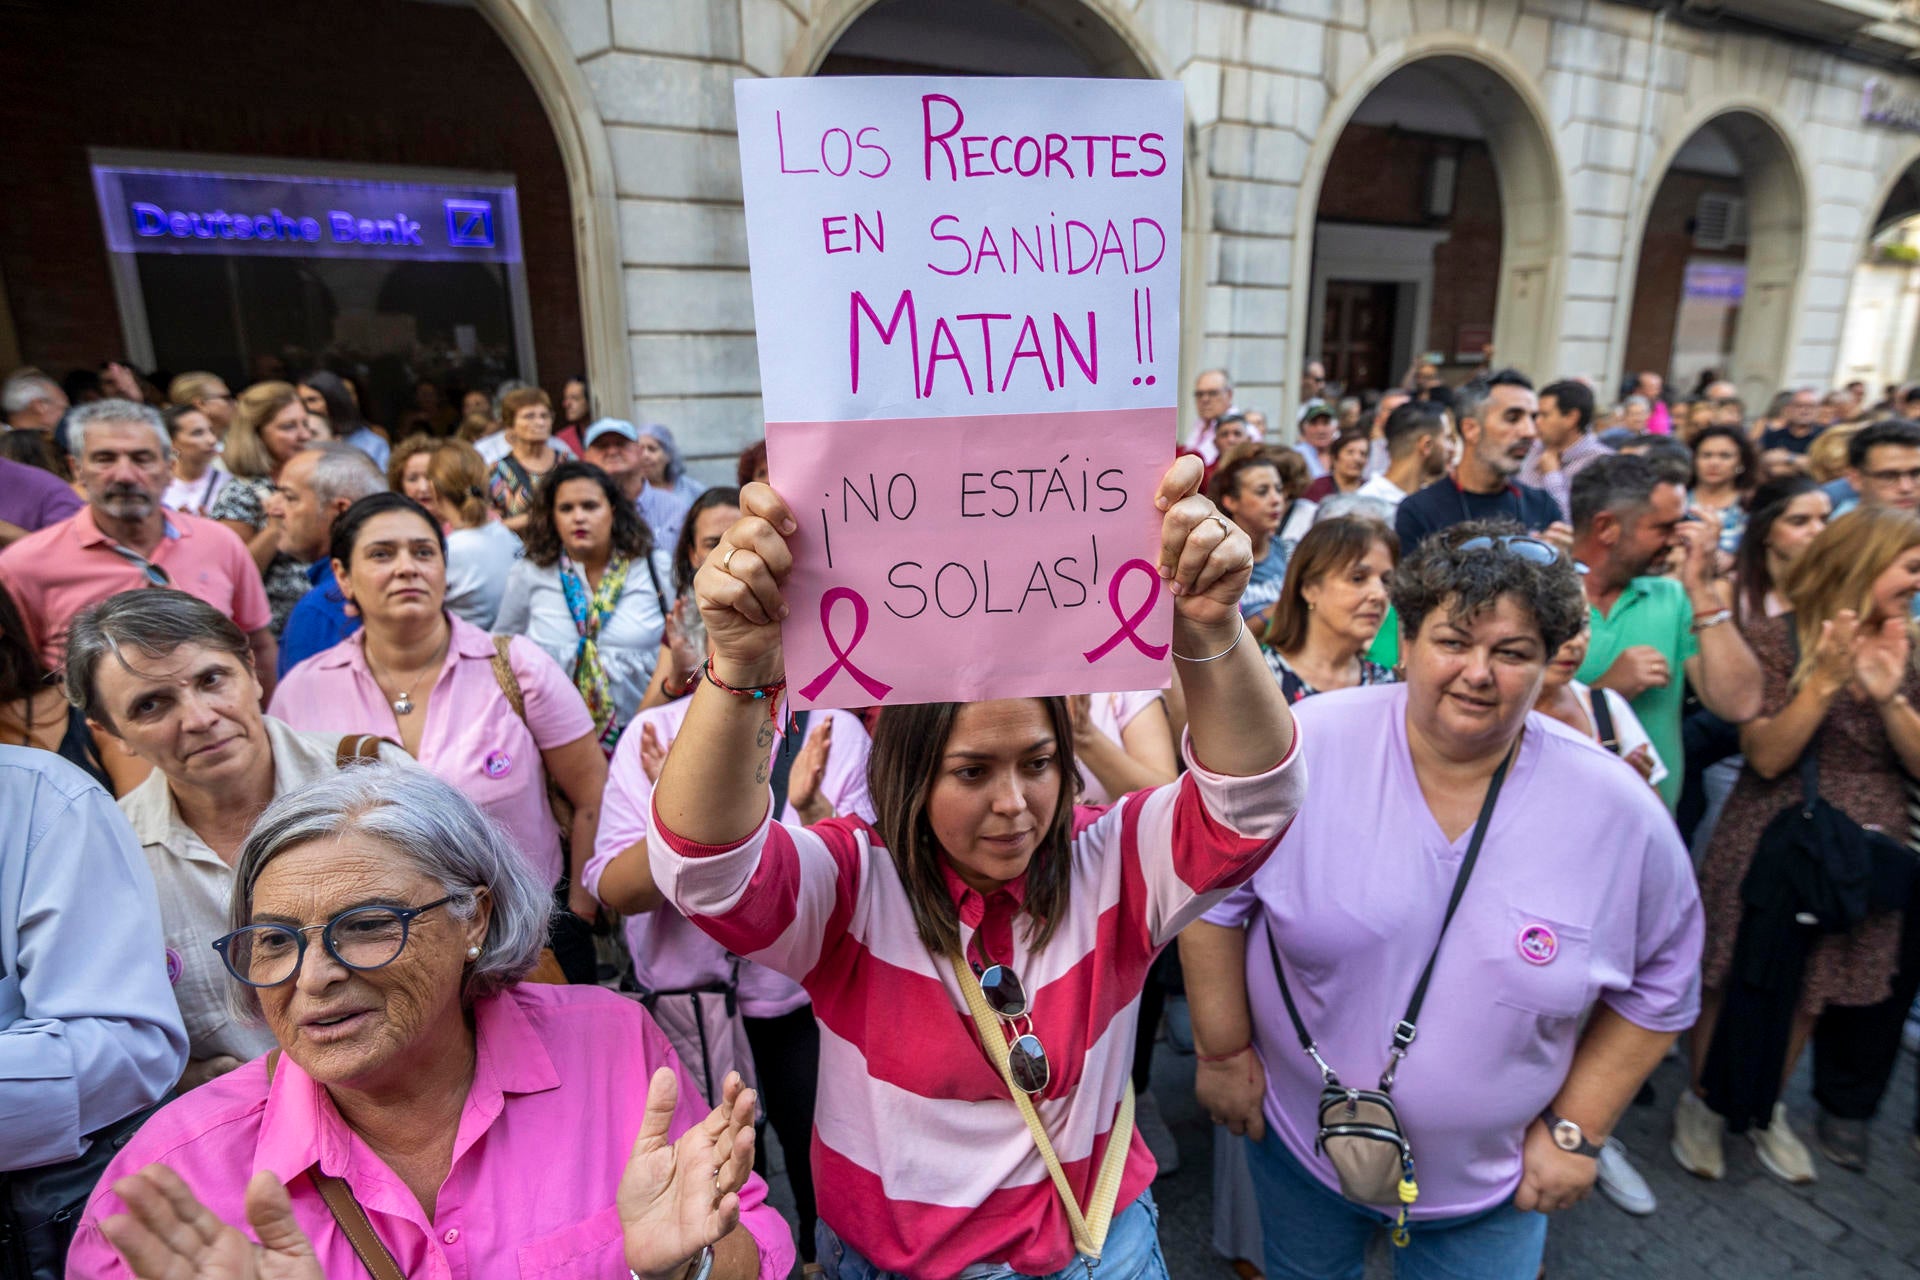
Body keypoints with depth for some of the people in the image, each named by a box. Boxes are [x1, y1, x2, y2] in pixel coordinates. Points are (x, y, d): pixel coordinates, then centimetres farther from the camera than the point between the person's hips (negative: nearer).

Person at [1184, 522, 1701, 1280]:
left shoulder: (1621, 811, -14)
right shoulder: (1302, 748, -22)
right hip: (1296, 1137, 0)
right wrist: (1223, 1051, -8)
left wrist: (1577, 1130, -1)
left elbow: (1658, 985, 0)